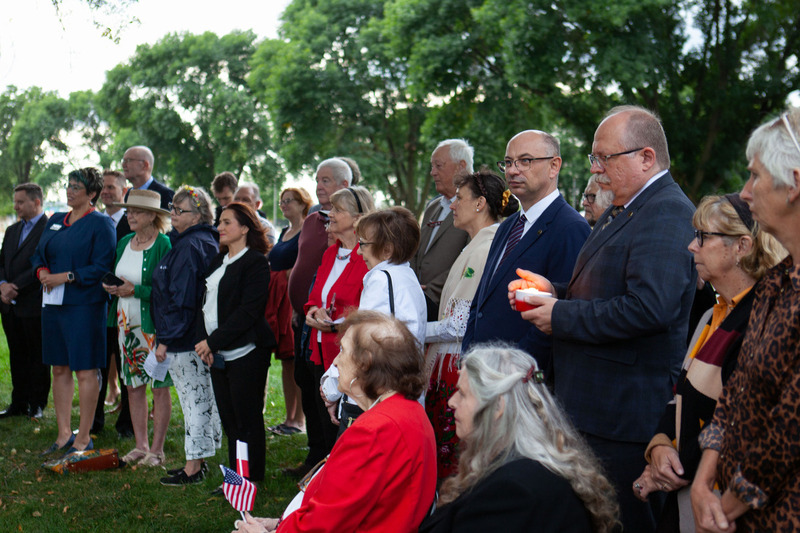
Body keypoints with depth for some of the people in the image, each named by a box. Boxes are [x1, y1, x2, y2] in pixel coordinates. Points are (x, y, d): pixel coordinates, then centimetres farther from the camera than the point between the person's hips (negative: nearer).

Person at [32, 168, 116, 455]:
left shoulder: (101, 224, -5)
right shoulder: (55, 221, 16)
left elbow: (101, 267, -13)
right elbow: (38, 254, 18)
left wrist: (65, 277, -17)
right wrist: (42, 271, -3)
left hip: (84, 305, -7)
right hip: (53, 303, 7)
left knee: (85, 371, -3)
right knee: (59, 369, 11)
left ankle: (84, 437, 6)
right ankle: (64, 434, 20)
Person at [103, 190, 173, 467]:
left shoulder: (164, 245, -11)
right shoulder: (124, 243, 12)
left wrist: (135, 290, -19)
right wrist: (111, 286, 1)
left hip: (154, 325, -7)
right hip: (127, 323, 7)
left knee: (159, 386, 0)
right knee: (133, 385, 10)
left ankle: (157, 449, 8)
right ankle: (141, 445, 20)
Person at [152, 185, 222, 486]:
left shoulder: (189, 247, -17)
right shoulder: (206, 243, 14)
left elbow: (181, 298, -21)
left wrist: (165, 339, -17)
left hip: (185, 340, -10)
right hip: (199, 336, 10)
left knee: (194, 400, -4)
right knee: (204, 399, 14)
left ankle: (192, 469, 4)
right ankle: (198, 462, 24)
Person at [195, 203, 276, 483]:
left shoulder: (256, 262, -9)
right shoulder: (218, 260, 16)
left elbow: (248, 311, -17)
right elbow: (207, 304, 14)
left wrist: (213, 341, -17)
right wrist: (204, 340, -1)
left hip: (245, 353, -8)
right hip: (219, 355, 8)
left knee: (247, 421, -1)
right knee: (228, 420, 12)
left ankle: (251, 482, 9)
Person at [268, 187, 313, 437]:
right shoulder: (285, 232, 20)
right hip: (277, 296, 8)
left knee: (296, 358, -5)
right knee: (285, 360, 10)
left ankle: (299, 419, 1)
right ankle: (289, 417, 15)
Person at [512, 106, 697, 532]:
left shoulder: (667, 213, -18)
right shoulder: (620, 211, 16)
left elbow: (649, 308, -30)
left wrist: (561, 316, -20)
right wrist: (555, 291, 5)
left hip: (623, 414, -10)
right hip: (590, 408, 10)